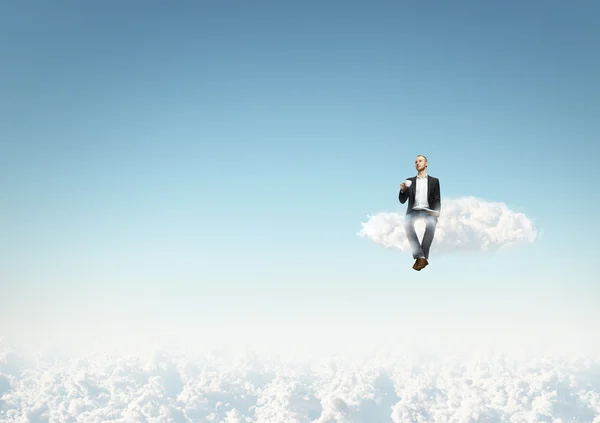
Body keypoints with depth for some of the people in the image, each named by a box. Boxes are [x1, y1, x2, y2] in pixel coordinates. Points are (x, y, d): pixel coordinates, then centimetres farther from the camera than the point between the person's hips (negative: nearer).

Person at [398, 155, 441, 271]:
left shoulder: (434, 181, 16)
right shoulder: (409, 181, 19)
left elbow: (437, 200, 9)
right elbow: (402, 201, 14)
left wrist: (436, 213, -11)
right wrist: (402, 190, -7)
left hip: (428, 211, -1)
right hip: (413, 211, 1)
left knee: (431, 223, -38)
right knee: (407, 222, -36)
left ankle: (422, 257, -30)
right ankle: (420, 257, -38)